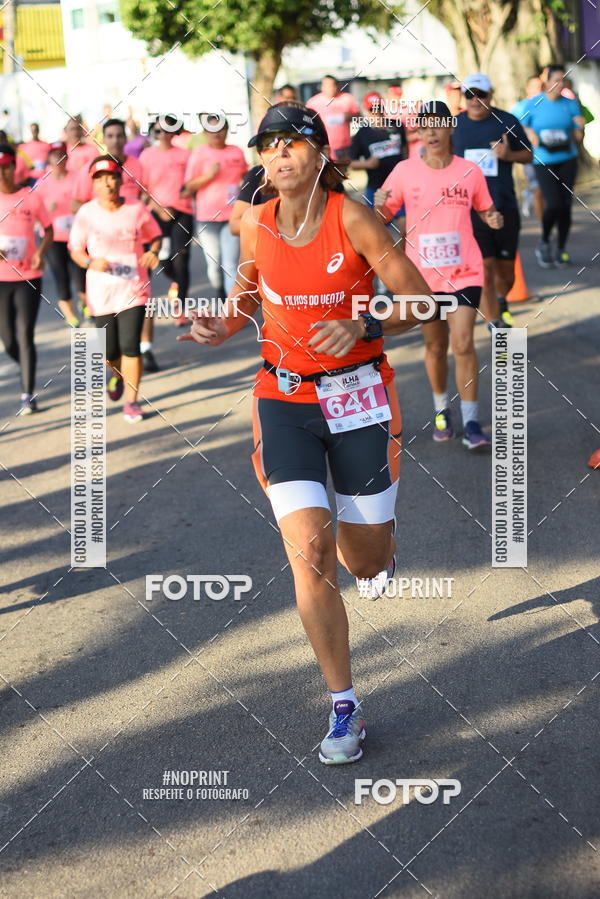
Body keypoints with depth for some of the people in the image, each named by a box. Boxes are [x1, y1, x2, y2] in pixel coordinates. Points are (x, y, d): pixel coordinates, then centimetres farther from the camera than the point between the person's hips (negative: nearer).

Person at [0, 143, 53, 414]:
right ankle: (29, 370, 39)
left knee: (25, 335, -7)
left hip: (28, 277, -2)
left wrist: (41, 251, -13)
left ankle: (28, 395, -1)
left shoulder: (31, 197, -3)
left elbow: (48, 230, 6)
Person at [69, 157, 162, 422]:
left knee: (130, 346, -11)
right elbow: (75, 249, 3)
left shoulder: (137, 210, -4)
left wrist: (153, 251, -11)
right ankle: (117, 374, 45)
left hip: (134, 290, -1)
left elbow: (155, 236, 11)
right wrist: (91, 262, -17)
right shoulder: (86, 213, -5)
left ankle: (131, 401, 4)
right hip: (101, 293, 1)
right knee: (110, 352, 8)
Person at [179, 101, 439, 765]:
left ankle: (374, 550, 48)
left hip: (358, 393, -2)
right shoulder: (256, 224, 0)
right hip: (284, 397, 2)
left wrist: (362, 328, -23)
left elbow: (420, 300, -8)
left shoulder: (351, 218, -11)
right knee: (308, 552, -12)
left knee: (366, 561, 6)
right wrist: (226, 325, 1)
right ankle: (343, 708, 1)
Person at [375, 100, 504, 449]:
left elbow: (486, 209, 12)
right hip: (423, 274, 1)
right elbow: (383, 216, 2)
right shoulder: (405, 171, -3)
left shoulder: (470, 171, -2)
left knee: (463, 344, -11)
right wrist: (379, 206, -21)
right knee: (435, 347, 12)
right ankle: (441, 410, 34)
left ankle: (471, 423, -4)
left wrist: (494, 219, -11)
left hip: (464, 273, -1)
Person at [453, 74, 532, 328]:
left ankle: (500, 301, 43)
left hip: (505, 208, 1)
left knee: (505, 273, 10)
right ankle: (496, 326, 1)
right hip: (469, 209, -1)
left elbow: (528, 154, 7)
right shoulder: (455, 125, 1)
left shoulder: (508, 122, -1)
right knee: (485, 270, -9)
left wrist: (509, 155, -14)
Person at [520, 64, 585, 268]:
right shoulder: (533, 104, -3)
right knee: (553, 204, -16)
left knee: (565, 205, 1)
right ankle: (544, 244, 8)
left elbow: (578, 139, 8)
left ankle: (561, 249, 16)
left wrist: (580, 127, -13)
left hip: (567, 160, 3)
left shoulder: (570, 104, 5)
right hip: (543, 161, -3)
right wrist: (529, 133, -12)